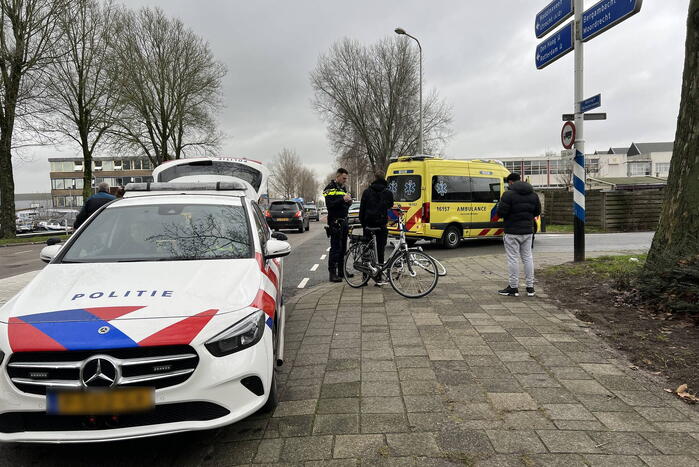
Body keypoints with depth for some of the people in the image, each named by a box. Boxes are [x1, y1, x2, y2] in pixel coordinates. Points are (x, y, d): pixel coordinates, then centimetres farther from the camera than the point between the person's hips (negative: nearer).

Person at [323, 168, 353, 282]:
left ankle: (341, 271, 20)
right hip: (335, 221, -8)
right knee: (335, 248, -9)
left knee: (343, 247, 11)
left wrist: (349, 201, 0)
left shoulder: (343, 188, 18)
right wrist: (342, 199, -25)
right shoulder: (330, 188, -6)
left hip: (344, 221, 8)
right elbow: (329, 204, -18)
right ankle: (332, 273, -6)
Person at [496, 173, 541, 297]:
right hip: (528, 231, 6)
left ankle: (513, 287, 5)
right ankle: (530, 287, 17)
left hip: (512, 232, -6)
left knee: (513, 258, 0)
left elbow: (500, 213, -17)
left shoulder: (509, 194, -14)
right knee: (528, 257, 13)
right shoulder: (533, 194, 8)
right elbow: (537, 212, 13)